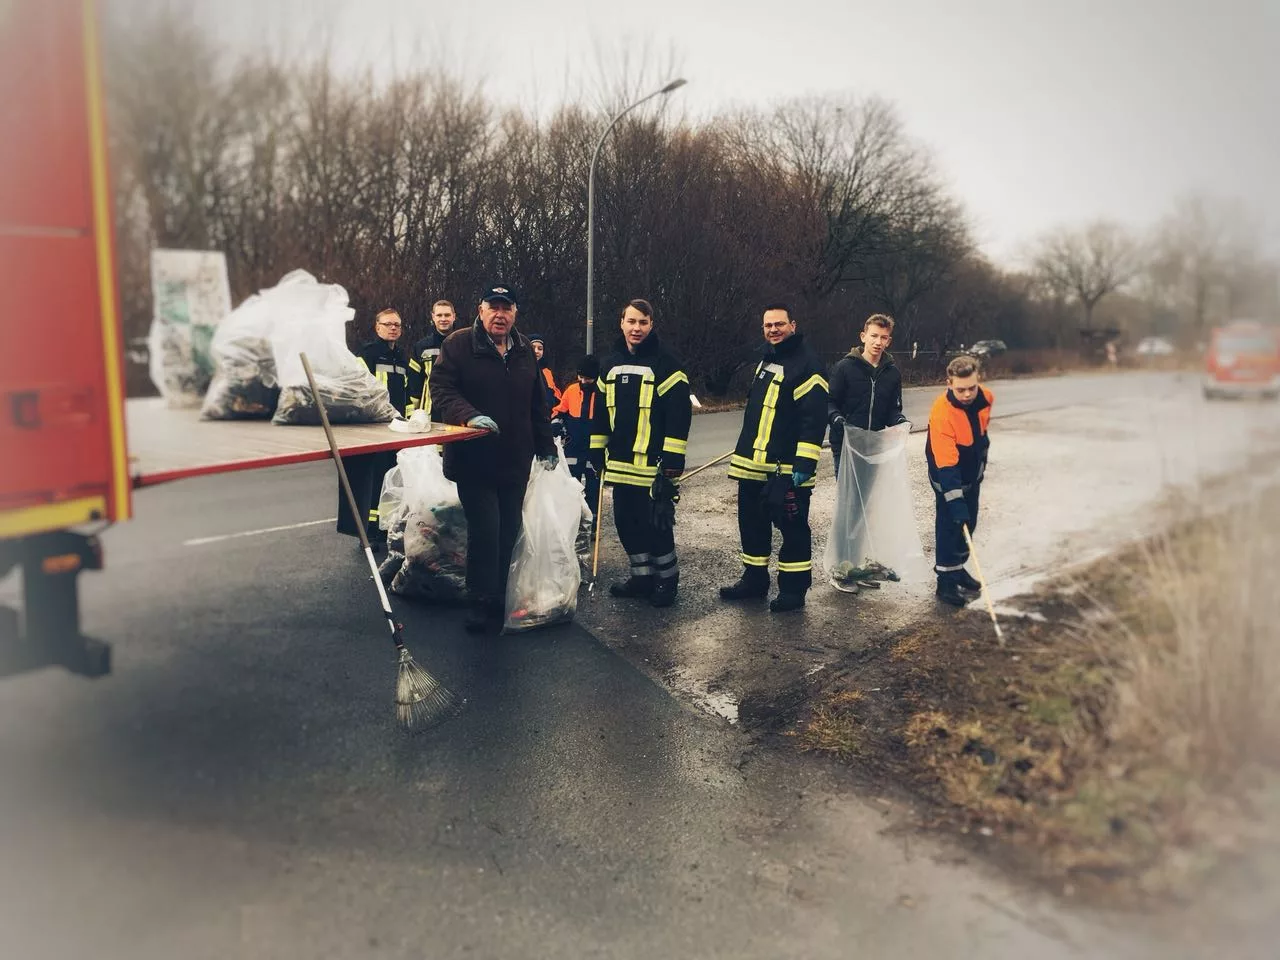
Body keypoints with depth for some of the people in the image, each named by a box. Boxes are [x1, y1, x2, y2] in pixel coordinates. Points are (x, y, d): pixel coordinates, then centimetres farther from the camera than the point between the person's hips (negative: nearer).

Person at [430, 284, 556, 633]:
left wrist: (545, 446, 18)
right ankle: (480, 603, 4)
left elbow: (537, 404, 19)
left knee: (508, 532, 10)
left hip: (515, 460, 5)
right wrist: (470, 415, -28)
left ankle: (498, 598, 24)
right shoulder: (458, 345, -4)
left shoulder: (524, 351, 12)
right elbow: (441, 390, -12)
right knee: (485, 531, -10)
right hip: (473, 459, -5)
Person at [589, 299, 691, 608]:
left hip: (654, 464, -6)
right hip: (620, 463, 7)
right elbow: (601, 411, 18)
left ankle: (667, 580, 16)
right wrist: (597, 450, 15)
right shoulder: (610, 365, 11)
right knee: (626, 522, 12)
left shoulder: (665, 364, -9)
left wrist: (674, 457, -16)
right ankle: (642, 576, 27)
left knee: (656, 524, -2)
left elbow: (680, 413, -12)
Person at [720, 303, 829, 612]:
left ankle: (793, 588, 12)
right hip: (753, 464, 9)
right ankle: (754, 579, 29)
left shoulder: (807, 365, -12)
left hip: (787, 468, -9)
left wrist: (804, 464, -23)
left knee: (792, 527, 1)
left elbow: (814, 419, -18)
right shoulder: (765, 360, 16)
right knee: (751, 522, 15)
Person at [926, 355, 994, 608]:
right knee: (949, 525, -4)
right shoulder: (941, 413, -34)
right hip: (947, 474, -7)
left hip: (973, 472, 7)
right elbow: (946, 465, -35)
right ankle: (946, 582, 5)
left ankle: (957, 568, 34)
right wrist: (956, 502, -37)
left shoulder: (985, 398, -15)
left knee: (968, 523, 17)